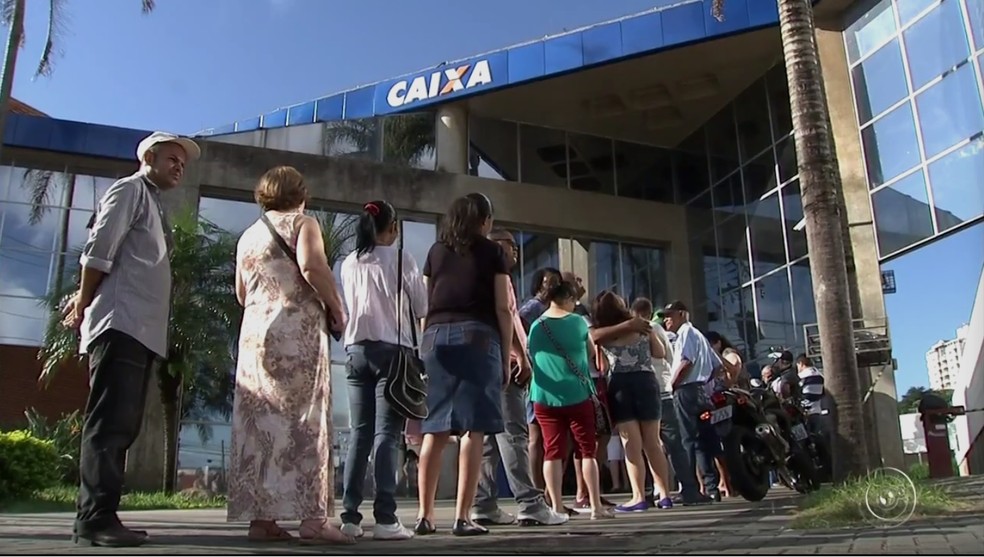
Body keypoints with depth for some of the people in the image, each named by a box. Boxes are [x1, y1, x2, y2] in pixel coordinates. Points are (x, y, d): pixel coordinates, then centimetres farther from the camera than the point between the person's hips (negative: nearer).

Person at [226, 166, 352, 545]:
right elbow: (312, 266, -16)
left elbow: (241, 294, 22)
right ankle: (312, 518, -11)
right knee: (304, 421, -7)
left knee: (259, 424, 4)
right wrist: (337, 308, -7)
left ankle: (261, 518, 4)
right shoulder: (302, 223, 3)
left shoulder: (248, 236, 21)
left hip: (254, 332, 6)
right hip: (298, 330, -6)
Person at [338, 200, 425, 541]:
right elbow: (421, 307, 3)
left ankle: (350, 515, 5)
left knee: (359, 433, 7)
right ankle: (385, 518, -8)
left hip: (357, 349, 4)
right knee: (387, 433, -5)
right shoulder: (401, 259, -3)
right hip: (392, 349, -4)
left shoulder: (349, 263, 9)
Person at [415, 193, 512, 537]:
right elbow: (502, 309, 3)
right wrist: (506, 356, 7)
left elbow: (426, 303, 15)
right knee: (473, 428, -4)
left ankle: (425, 515, 5)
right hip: (477, 336, -4)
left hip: (436, 337, 4)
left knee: (435, 430, 5)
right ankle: (462, 517, -6)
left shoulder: (435, 251, 19)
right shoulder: (492, 252, 9)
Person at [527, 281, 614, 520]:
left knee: (552, 452, 3)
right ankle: (596, 506, 6)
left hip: (545, 397, 2)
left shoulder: (536, 326, 4)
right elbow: (592, 353, 11)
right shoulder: (578, 322, -1)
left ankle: (557, 507, 2)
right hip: (577, 395, -2)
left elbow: (532, 358, 11)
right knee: (588, 450, 6)